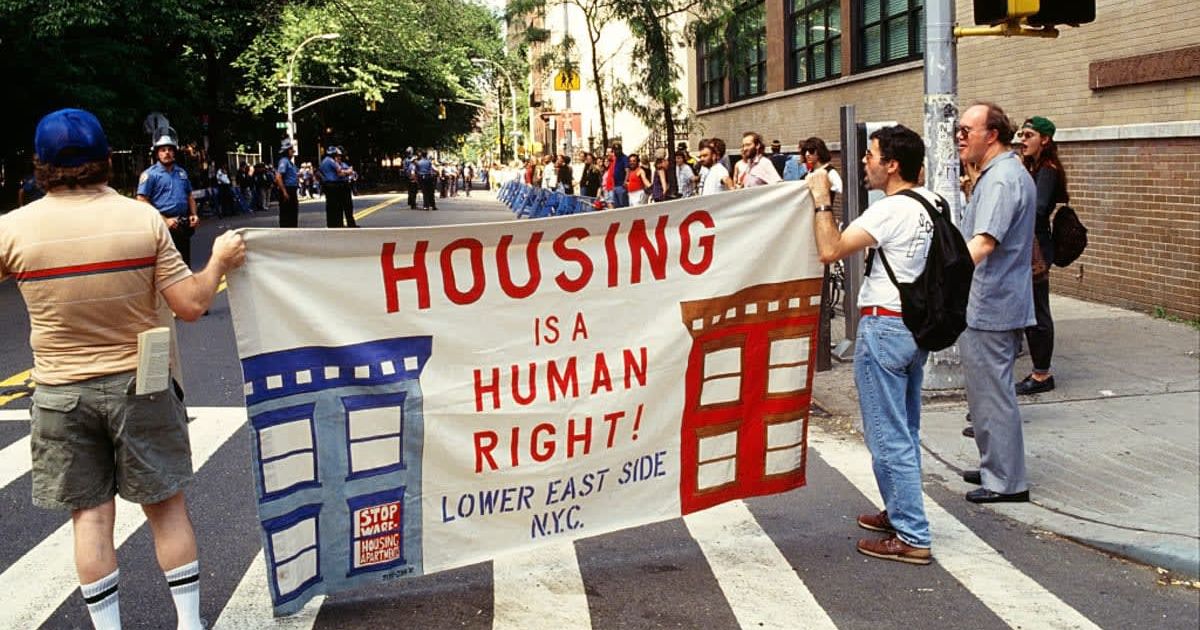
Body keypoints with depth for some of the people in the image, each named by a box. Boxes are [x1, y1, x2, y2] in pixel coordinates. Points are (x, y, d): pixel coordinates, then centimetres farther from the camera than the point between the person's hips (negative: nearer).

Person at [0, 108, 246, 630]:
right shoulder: (143, 219, -11)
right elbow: (191, 305, -11)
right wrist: (220, 260, 5)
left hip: (62, 394, 1)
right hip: (140, 385, 0)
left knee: (90, 514, 10)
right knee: (167, 505, 11)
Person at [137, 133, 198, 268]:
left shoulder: (181, 172, 14)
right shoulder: (150, 174, -6)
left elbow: (189, 196, 23)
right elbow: (142, 202, -12)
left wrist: (194, 214, 5)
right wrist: (164, 220, -18)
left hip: (183, 225, 6)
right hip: (164, 226, -6)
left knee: (186, 262, 15)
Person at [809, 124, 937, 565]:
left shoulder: (892, 210, -19)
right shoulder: (931, 203, 8)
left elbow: (830, 251, -22)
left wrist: (822, 201, -10)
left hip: (884, 326, -10)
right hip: (916, 322, 10)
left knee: (888, 437, -3)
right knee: (905, 432, 19)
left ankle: (911, 538, 1)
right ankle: (901, 513, 32)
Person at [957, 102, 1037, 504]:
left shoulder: (1002, 178, -19)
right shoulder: (1003, 173, 16)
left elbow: (984, 242, -34)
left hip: (991, 306, -11)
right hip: (991, 304, 11)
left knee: (993, 393, -3)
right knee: (988, 390, 19)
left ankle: (1006, 481, 6)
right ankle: (995, 468, 30)